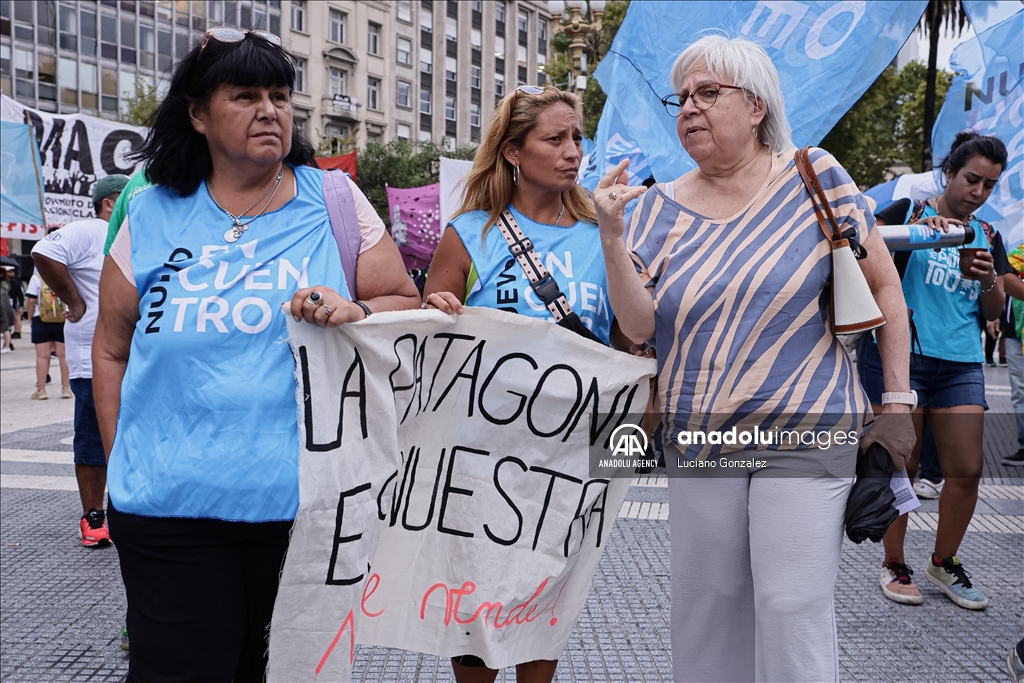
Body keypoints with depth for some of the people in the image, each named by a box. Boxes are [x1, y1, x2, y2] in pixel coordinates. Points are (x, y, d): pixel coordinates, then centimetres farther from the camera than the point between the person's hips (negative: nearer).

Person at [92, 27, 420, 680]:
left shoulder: (333, 202, 2)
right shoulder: (150, 215, 5)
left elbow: (409, 307, 4)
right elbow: (112, 351, 12)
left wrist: (355, 312, -17)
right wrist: (124, 462, 9)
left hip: (307, 499, 0)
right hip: (169, 506, 0)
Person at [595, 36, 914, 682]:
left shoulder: (814, 176, -3)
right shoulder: (662, 205, 3)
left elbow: (884, 286, 1)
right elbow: (639, 325, -3)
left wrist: (898, 401, -2)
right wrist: (612, 236, -17)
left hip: (805, 434, -3)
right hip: (699, 441, 3)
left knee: (792, 607, -5)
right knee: (707, 602, 12)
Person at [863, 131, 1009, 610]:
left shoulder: (986, 236, 17)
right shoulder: (911, 210, 3)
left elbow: (993, 314, 18)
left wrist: (990, 281, -2)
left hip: (960, 364, 5)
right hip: (899, 355, -5)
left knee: (967, 468, 1)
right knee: (902, 466, -1)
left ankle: (944, 563, 20)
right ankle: (894, 566, 14)